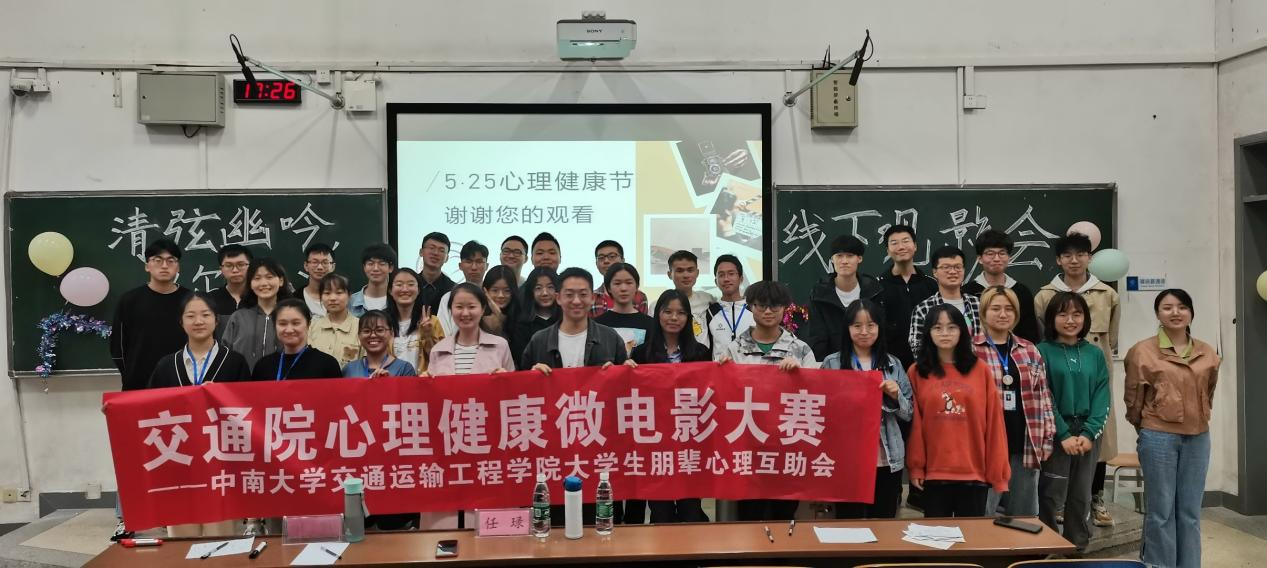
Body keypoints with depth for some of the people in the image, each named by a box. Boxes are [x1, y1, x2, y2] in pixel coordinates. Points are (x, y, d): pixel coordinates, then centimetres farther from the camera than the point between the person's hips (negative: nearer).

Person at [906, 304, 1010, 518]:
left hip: (974, 472, 0)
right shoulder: (917, 372, 2)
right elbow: (914, 424, 2)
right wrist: (915, 467, -2)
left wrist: (997, 471, 0)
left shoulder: (980, 370, 3)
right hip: (934, 472, 0)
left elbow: (994, 423, 2)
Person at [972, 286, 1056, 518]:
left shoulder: (1030, 351, 11)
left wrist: (1047, 437, 8)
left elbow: (1043, 396, 14)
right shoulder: (970, 350, -6)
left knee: (1024, 516, 14)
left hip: (1024, 446, 5)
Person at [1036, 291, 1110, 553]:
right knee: (1052, 497, -1)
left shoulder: (1095, 353, 8)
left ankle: (1078, 550, 23)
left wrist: (1089, 433, -11)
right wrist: (1065, 435, -16)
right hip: (1055, 434, -4)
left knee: (1082, 497, 11)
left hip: (1089, 434, 4)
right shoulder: (1043, 351, -4)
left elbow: (1102, 396, 2)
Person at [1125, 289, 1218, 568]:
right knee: (1161, 511, 3)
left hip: (1198, 438, 4)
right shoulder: (1142, 351, -7)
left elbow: (1208, 394, 18)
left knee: (1190, 512, 11)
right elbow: (1133, 399, 0)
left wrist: (1198, 421, 15)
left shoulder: (1207, 353, 5)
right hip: (1159, 437, -4)